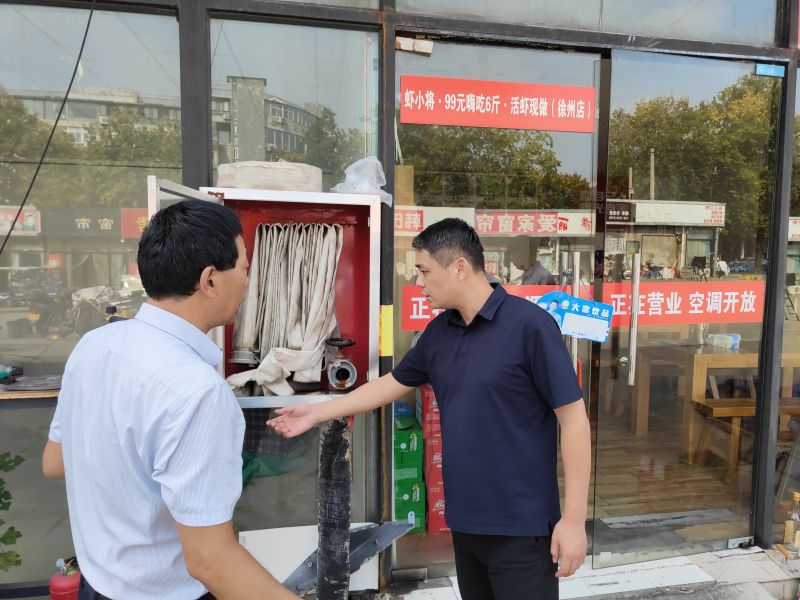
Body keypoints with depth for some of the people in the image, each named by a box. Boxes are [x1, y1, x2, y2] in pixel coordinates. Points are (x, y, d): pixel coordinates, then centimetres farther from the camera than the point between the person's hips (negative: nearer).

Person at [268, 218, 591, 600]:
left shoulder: (528, 324, -16)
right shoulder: (438, 332, 3)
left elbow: (573, 417, -15)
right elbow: (392, 384, 14)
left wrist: (574, 518, -14)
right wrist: (318, 413, 16)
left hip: (519, 525, -6)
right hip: (465, 520, 6)